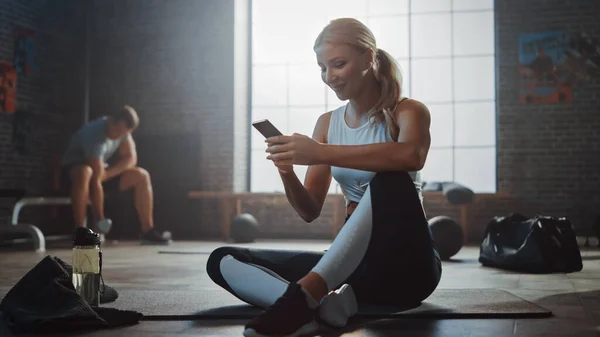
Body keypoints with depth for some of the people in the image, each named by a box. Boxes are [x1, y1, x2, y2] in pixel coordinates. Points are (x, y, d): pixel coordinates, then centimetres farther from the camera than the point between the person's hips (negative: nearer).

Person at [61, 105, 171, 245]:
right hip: (72, 170, -7)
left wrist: (107, 173, -24)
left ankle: (148, 231, -6)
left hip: (101, 171, 7)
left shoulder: (122, 128, -11)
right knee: (85, 173, -42)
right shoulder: (94, 135, -33)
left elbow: (131, 158, -7)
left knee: (142, 176, -8)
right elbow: (96, 180, -35)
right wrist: (99, 218, -34)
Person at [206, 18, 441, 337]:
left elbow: (411, 155, -32)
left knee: (389, 181, -37)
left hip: (406, 266, -5)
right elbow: (310, 211, 8)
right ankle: (322, 301, -36)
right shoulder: (327, 123, 10)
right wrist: (287, 174, -13)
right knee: (222, 261, -9)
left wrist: (321, 153, -36)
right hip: (353, 266, 6)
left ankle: (304, 293, -41)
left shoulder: (408, 112, -5)